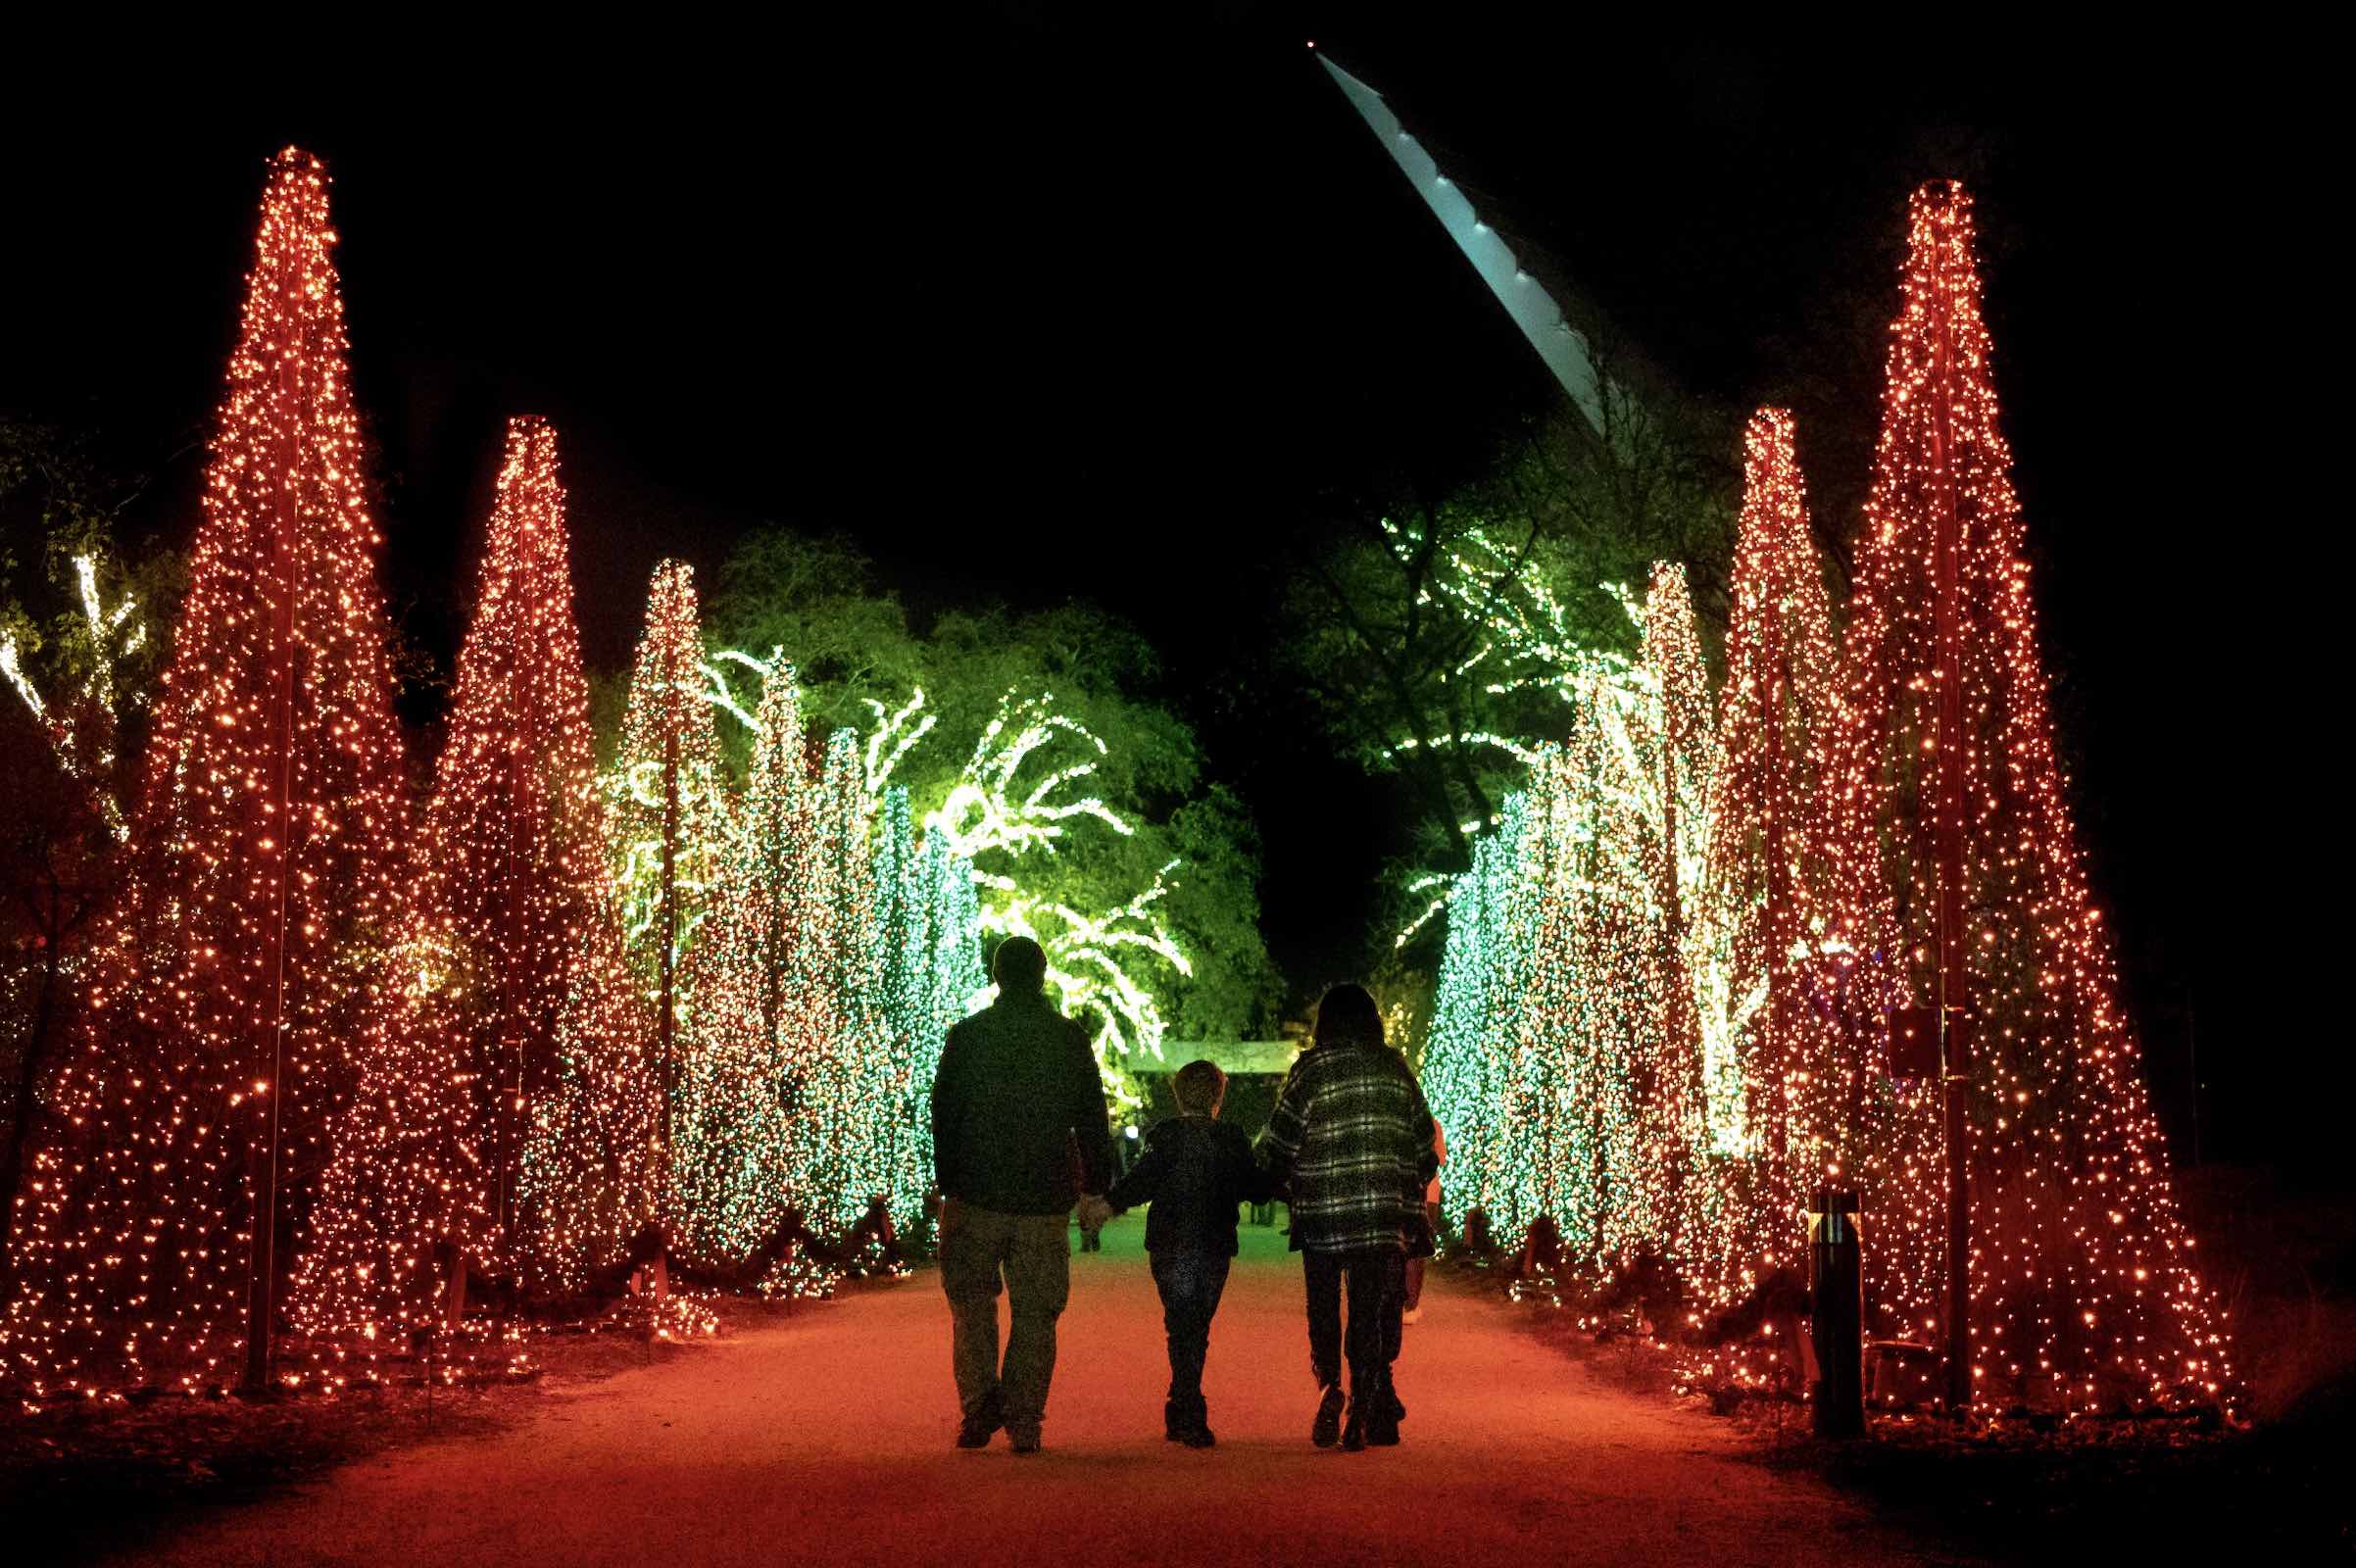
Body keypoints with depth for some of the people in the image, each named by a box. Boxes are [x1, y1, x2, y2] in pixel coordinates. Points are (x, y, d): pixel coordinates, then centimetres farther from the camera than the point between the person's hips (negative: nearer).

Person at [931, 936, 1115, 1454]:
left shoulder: (966, 1036, -2)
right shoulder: (1071, 1039, 1)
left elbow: (943, 1115, 1)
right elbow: (1092, 1123, 4)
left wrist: (947, 1181, 10)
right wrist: (1095, 1186, 11)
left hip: (975, 1196, -1)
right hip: (1046, 1199, 1)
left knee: (971, 1302, 12)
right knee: (1035, 1313, 8)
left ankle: (980, 1404, -1)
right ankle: (1024, 1422, 6)